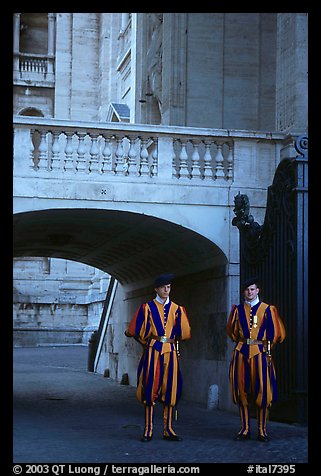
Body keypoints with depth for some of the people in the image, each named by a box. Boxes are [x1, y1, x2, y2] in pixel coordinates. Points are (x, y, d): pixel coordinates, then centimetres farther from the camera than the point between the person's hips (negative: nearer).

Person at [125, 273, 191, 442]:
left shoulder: (176, 309, 10)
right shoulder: (147, 307, 3)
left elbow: (184, 333, 9)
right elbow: (136, 330, 2)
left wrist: (171, 340, 13)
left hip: (170, 352, 2)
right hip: (152, 352, -2)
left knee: (170, 390, 2)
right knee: (150, 388, -2)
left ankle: (168, 430, 9)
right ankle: (148, 430, 3)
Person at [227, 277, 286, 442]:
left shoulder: (267, 309, 2)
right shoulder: (238, 309, 9)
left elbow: (277, 334, 7)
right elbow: (232, 330, 20)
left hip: (260, 354, -2)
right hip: (241, 353, 2)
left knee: (263, 391, -4)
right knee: (241, 391, 2)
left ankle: (262, 430, 5)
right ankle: (245, 429, 10)